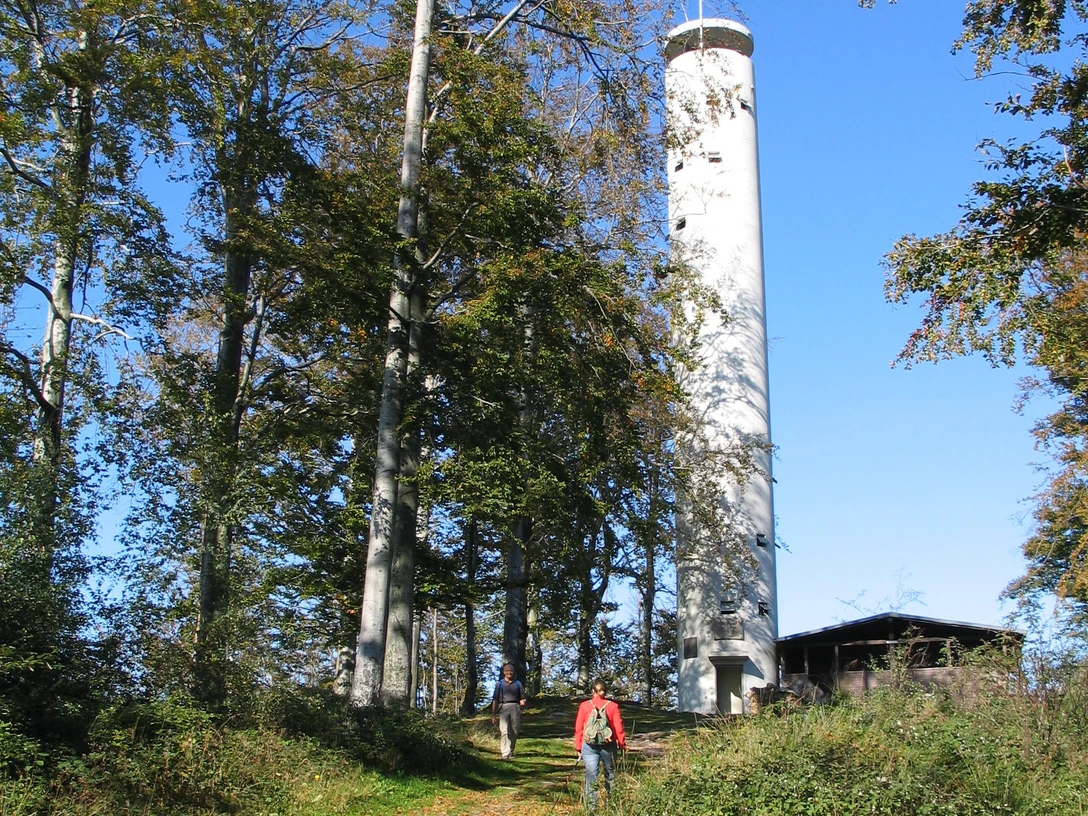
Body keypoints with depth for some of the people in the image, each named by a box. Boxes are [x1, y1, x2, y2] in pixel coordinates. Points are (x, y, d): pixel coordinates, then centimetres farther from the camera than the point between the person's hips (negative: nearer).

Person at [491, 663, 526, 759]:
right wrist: (493, 715, 3)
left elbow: (522, 698, 17)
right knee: (504, 731, -14)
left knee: (514, 732, 1)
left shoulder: (518, 684, 19)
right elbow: (495, 700, 10)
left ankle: (511, 752, 13)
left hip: (515, 707, 2)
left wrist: (522, 702, -8)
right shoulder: (499, 684, 13)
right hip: (503, 707, -2)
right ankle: (505, 753, -20)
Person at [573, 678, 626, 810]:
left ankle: (591, 808, -4)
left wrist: (578, 748, 8)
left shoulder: (584, 705, 1)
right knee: (610, 775, 17)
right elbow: (619, 728, -1)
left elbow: (578, 728, 2)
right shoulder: (612, 705, 0)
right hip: (608, 745, 0)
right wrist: (623, 745, 9)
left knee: (591, 776, 1)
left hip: (589, 745, 0)